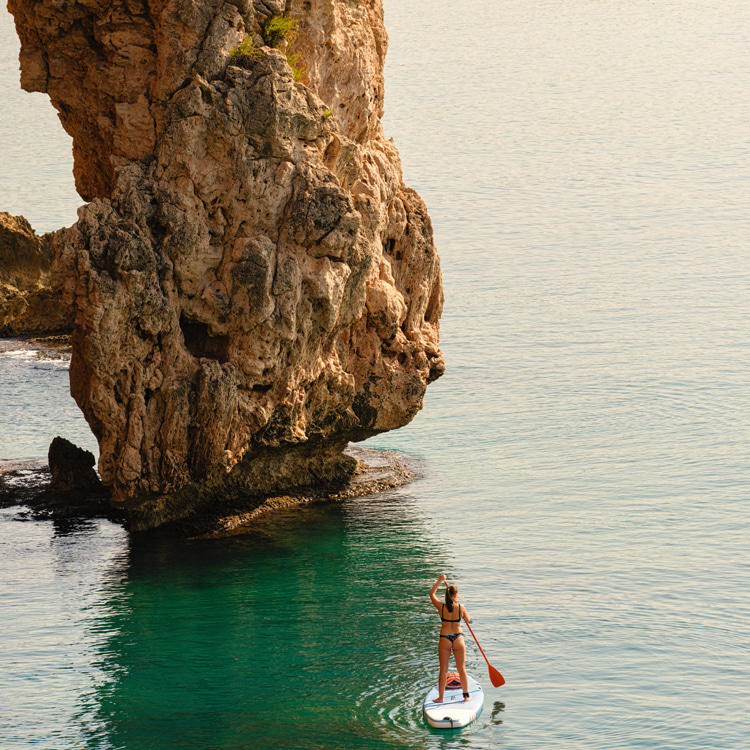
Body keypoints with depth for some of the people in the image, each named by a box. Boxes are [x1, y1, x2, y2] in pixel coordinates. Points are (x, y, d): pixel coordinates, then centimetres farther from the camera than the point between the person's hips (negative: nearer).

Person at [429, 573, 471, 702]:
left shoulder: (441, 607, -9)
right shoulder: (461, 608, -10)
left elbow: (431, 593, 8)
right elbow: (468, 620, 10)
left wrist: (440, 581, 15)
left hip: (444, 640, 0)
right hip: (458, 639, 0)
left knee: (443, 670, 8)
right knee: (462, 669, 11)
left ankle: (441, 697, 11)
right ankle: (466, 695, 15)